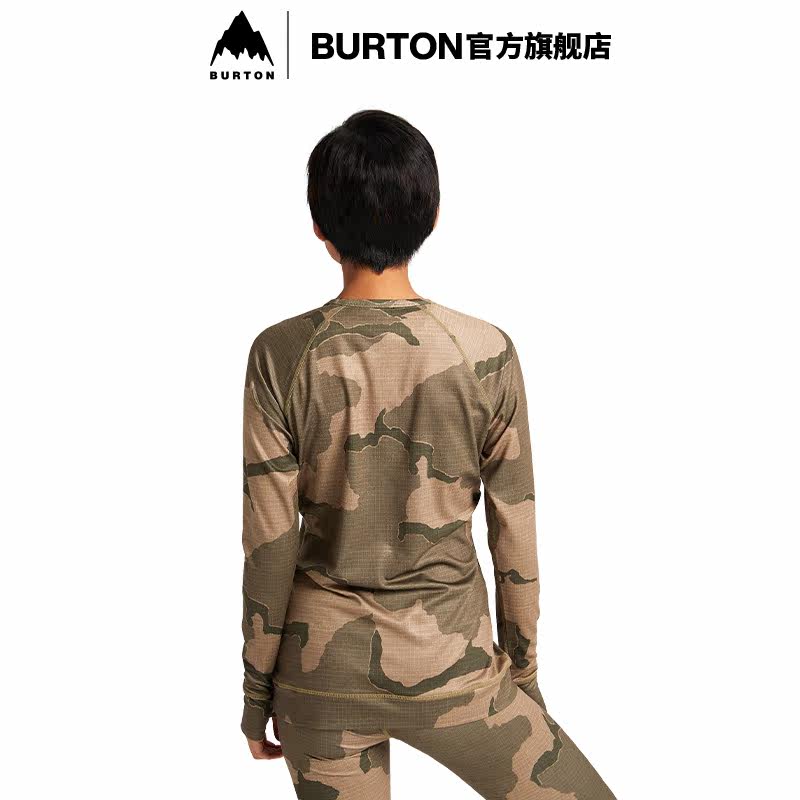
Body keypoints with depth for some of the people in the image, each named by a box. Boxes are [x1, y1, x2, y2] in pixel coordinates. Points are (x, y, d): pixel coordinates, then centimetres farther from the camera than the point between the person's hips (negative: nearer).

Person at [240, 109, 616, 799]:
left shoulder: (282, 355, -11)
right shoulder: (487, 352, -11)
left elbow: (269, 544, -8)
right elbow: (515, 541, -5)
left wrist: (257, 693, 6)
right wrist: (522, 671, 10)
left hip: (321, 668, 2)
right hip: (449, 665, -1)